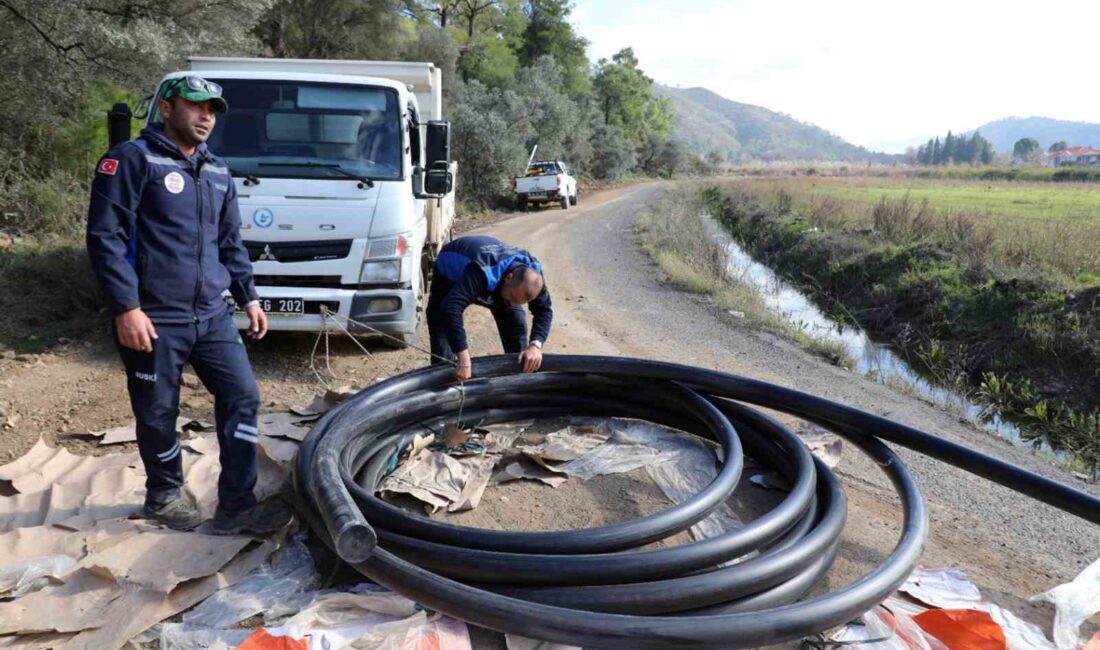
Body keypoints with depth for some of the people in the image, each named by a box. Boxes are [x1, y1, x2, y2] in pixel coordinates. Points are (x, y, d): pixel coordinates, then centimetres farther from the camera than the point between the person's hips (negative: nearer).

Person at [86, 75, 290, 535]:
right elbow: (104, 237, -12)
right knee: (158, 415, 6)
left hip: (213, 316, 6)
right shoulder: (133, 159, -6)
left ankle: (236, 507, 7)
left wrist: (248, 297, 15)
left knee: (242, 397, -1)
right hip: (154, 320, -6)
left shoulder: (217, 172, 16)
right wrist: (126, 308, -18)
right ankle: (165, 496, 30)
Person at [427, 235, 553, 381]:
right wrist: (463, 359, -63)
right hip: (450, 270, -4)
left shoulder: (531, 273, -32)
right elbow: (451, 307, -59)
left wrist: (536, 345, -41)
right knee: (441, 330, -16)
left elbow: (544, 310, -23)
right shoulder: (481, 273, -50)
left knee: (517, 323, -8)